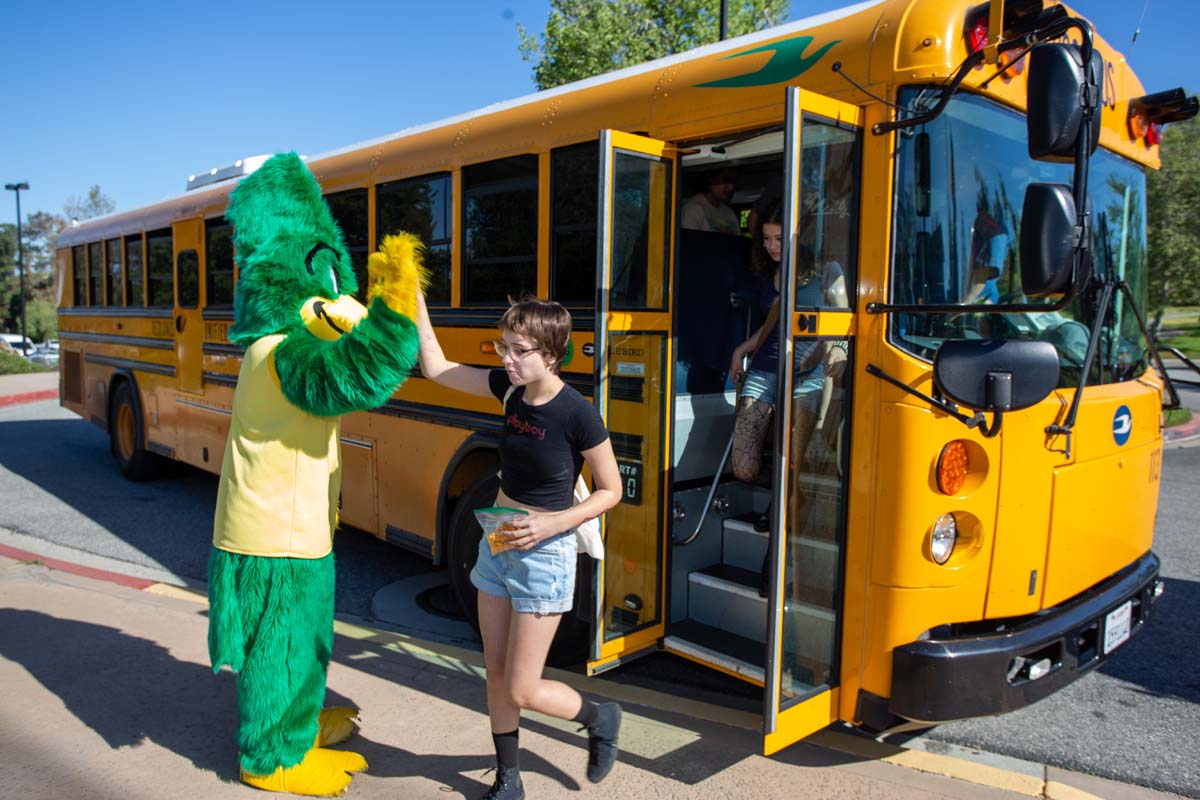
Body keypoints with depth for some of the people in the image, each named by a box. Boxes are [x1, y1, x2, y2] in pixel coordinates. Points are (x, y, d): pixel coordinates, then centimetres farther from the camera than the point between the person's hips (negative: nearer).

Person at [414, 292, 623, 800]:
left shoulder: (578, 415, -20)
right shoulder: (511, 389, -4)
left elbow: (610, 492, -11)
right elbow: (436, 368, 4)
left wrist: (550, 524, -23)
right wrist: (415, 298, -1)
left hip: (544, 554, -6)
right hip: (496, 546, 7)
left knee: (522, 690, 2)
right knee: (496, 673, 16)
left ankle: (600, 719, 30)